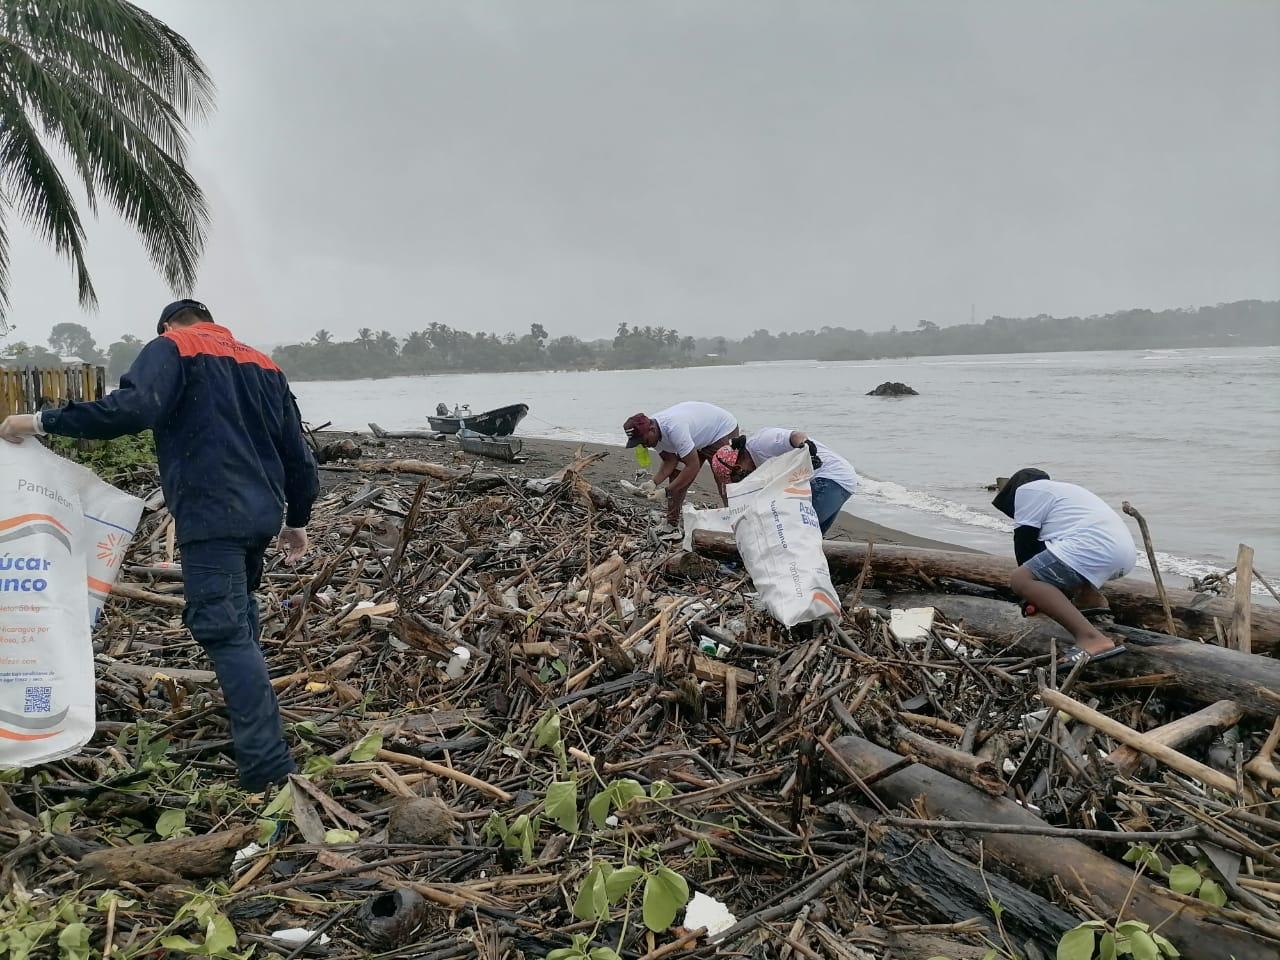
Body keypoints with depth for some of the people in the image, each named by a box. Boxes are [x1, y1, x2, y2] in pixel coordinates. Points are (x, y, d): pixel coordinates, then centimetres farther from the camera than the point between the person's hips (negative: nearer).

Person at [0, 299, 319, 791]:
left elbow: (132, 408, -19)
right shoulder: (263, 365, 20)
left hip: (211, 516, -7)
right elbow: (297, 452, 18)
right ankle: (250, 715, 35)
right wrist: (297, 519, 27)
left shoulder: (172, 347, 2)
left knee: (225, 632, -9)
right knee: (239, 618, 24)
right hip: (261, 513, 7)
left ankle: (268, 767, -14)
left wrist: (42, 421, -11)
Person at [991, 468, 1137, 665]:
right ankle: (1091, 597, 10)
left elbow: (1024, 542, 7)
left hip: (1096, 549, -10)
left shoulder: (1026, 489, 9)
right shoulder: (1063, 491, 36)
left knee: (1020, 580, -14)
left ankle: (1091, 638, -28)